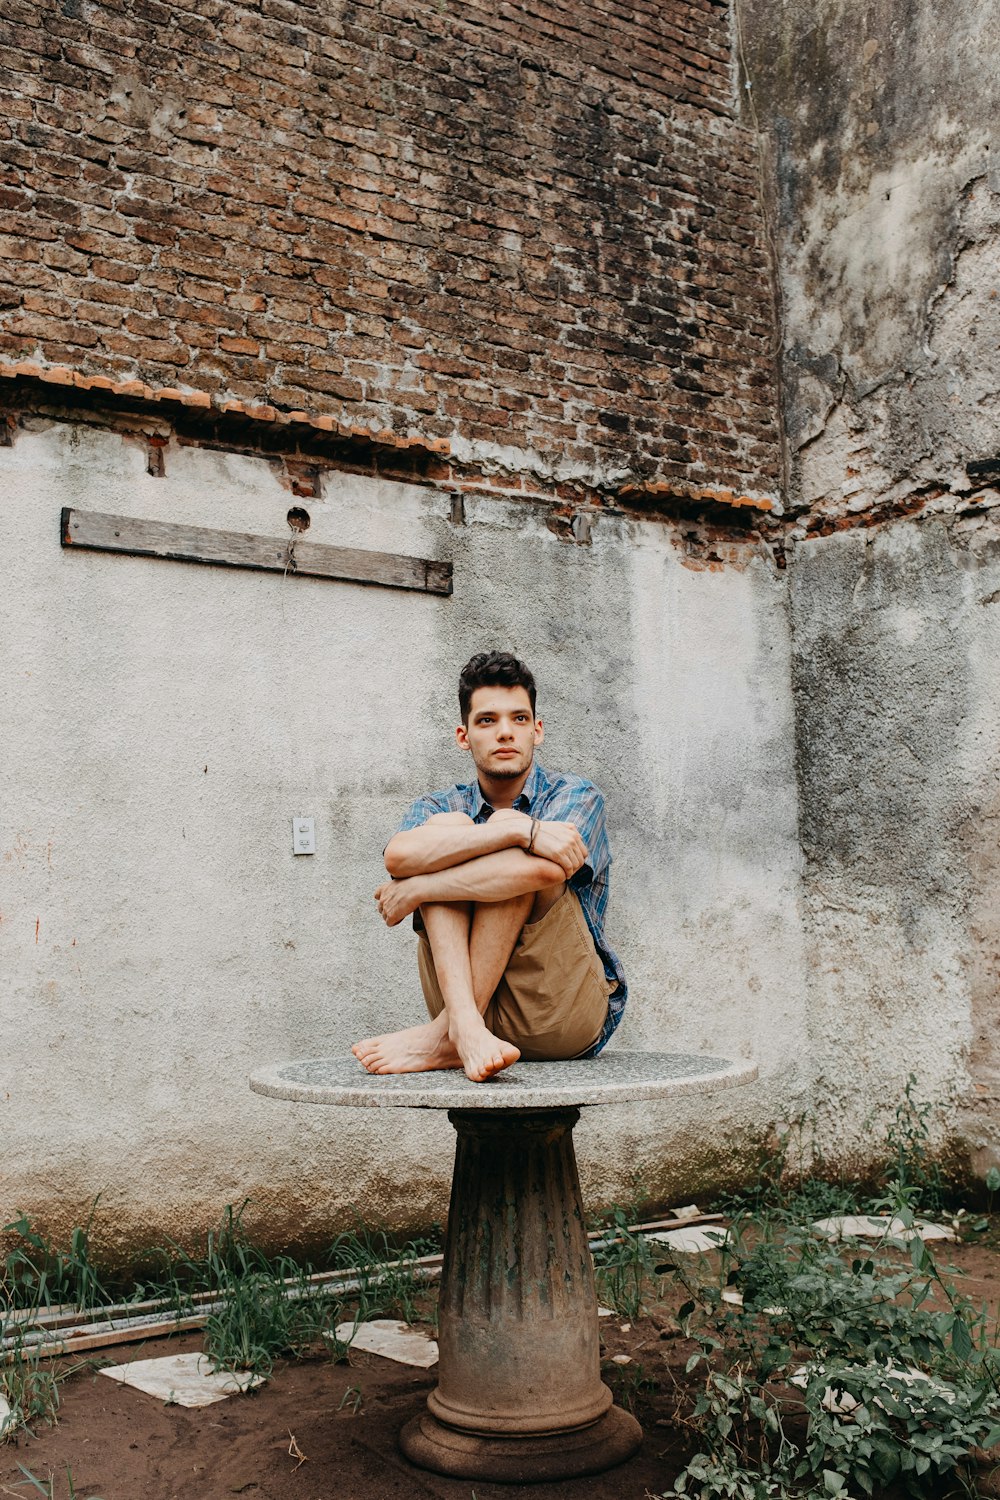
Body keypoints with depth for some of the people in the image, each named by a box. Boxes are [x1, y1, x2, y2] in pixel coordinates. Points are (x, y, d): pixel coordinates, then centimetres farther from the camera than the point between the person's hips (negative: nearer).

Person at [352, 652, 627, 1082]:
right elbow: (399, 855, -16)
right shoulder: (440, 807, 12)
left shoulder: (577, 797, 6)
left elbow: (542, 867, -19)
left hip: (564, 1015, -2)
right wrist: (523, 830, -25)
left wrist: (410, 891, -13)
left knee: (521, 859, -21)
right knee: (447, 825, -15)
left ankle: (442, 1035, -22)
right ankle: (467, 1028, -33)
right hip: (472, 1000, 2)